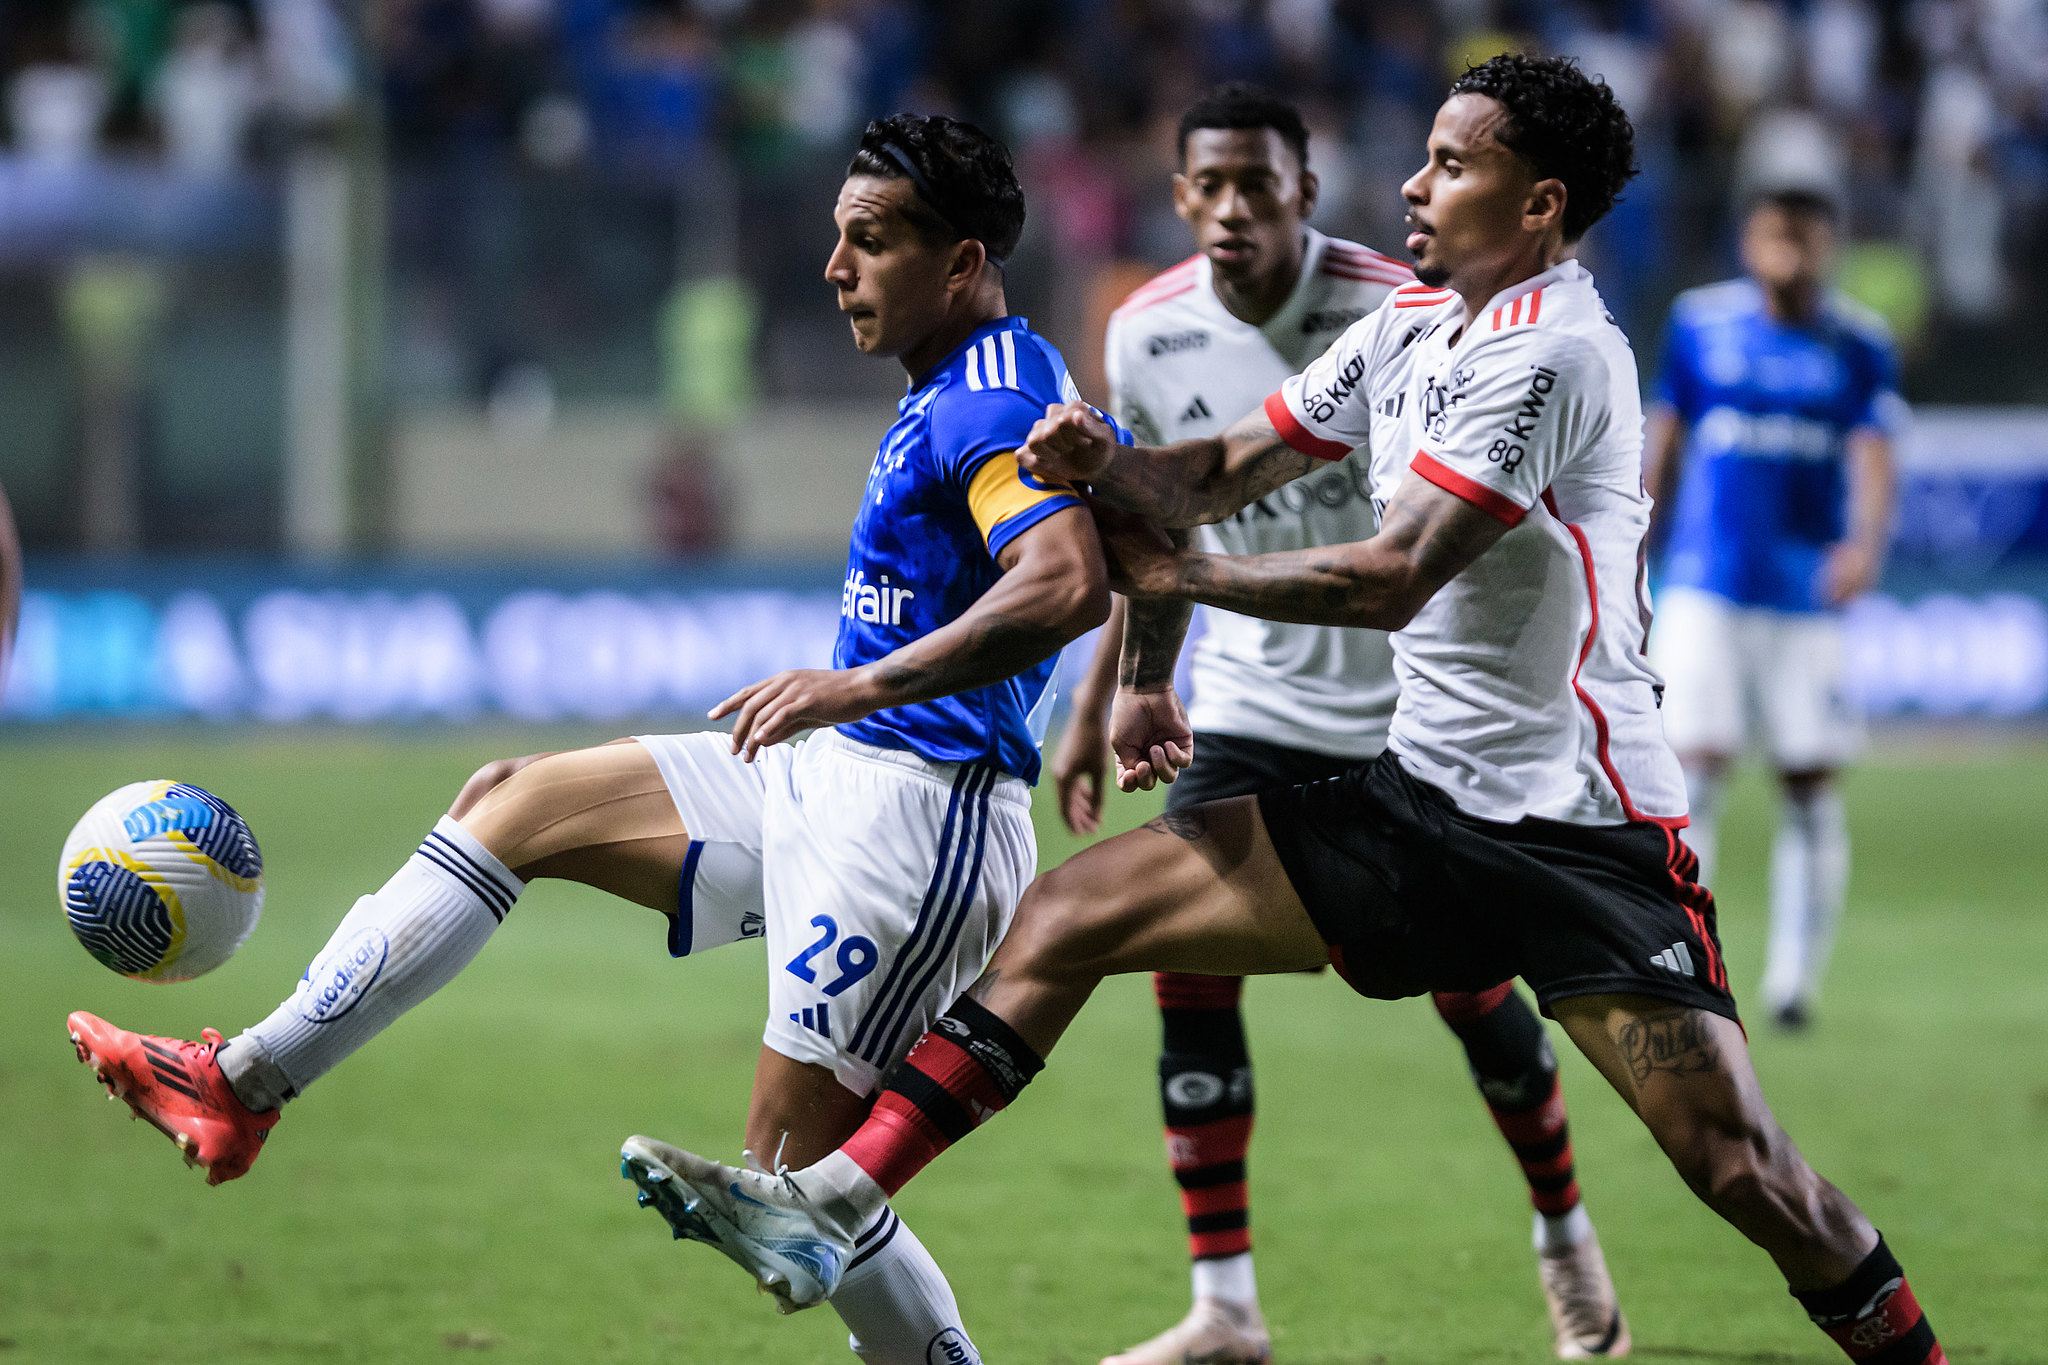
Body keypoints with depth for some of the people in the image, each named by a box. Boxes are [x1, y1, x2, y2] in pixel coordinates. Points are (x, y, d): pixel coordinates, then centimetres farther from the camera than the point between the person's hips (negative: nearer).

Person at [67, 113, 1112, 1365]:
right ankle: (240, 1085, 11)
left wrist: (860, 683, -35)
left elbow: (1069, 584, -34)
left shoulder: (991, 404, -17)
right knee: (515, 805, 11)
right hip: (832, 783, 11)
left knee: (796, 1177, -10)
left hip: (913, 815, -11)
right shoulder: (960, 395, 14)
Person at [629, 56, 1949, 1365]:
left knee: (1743, 1169, -16)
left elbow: (1394, 576, -21)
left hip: (1584, 827, -8)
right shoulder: (1412, 322, 11)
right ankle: (827, 1211, -2)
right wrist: (1109, 462, -7)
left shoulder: (1552, 349, -16)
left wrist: (1178, 574, -11)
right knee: (1072, 913, -2)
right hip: (1415, 795, 8)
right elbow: (1232, 469, 15)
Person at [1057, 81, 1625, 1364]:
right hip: (1250, 708, 3)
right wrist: (1103, 708, 13)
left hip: (1415, 713, -3)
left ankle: (1566, 1236, 29)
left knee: (1472, 990, 2)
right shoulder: (1148, 334, -4)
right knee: (1188, 970, -11)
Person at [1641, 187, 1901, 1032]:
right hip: (1705, 586, 0)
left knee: (1810, 787, 1)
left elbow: (1873, 456, -9)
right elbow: (1663, 444, 13)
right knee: (1692, 770, -11)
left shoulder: (1858, 345, 1)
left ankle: (1793, 983, 12)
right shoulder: (1700, 324, 4)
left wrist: (1867, 542, -29)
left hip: (1807, 597, 0)